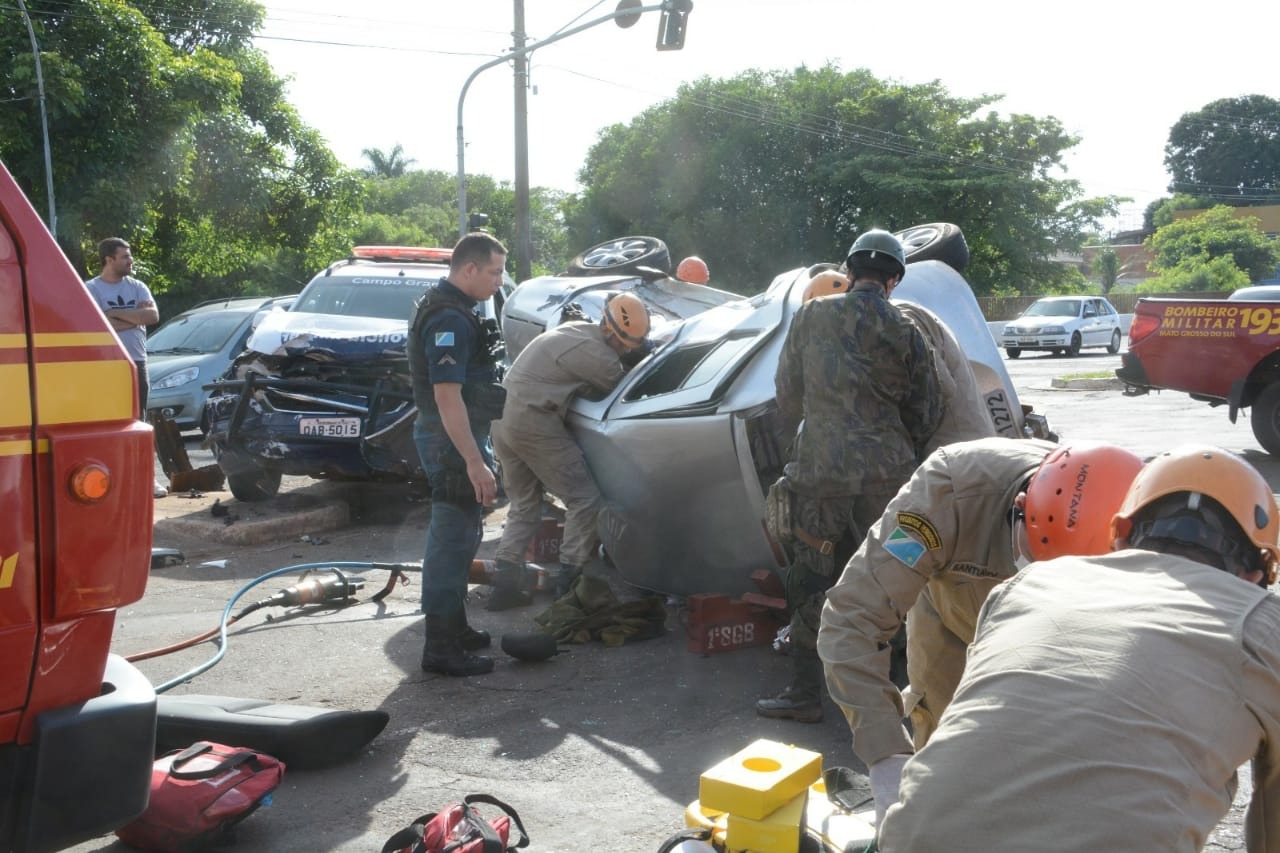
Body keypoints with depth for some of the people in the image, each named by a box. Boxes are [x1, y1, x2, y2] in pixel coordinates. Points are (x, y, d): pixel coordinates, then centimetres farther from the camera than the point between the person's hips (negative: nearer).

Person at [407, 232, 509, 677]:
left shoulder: (452, 310, 15)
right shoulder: (449, 319, -20)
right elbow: (447, 396, -27)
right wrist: (475, 461, -29)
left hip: (458, 438, 11)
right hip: (453, 441, -11)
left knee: (459, 535, 19)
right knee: (452, 539, -6)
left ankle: (454, 627, 31)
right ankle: (441, 648, -1)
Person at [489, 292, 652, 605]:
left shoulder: (575, 330, 18)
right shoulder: (596, 354, -11)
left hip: (503, 416, 10)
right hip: (534, 422, -10)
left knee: (523, 505, 17)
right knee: (585, 500, -2)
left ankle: (505, 584, 13)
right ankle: (569, 581, 2)